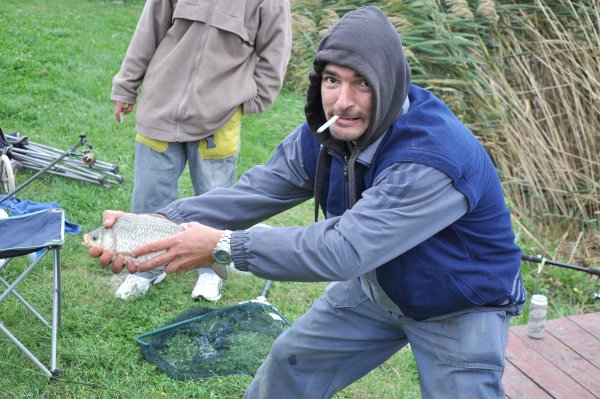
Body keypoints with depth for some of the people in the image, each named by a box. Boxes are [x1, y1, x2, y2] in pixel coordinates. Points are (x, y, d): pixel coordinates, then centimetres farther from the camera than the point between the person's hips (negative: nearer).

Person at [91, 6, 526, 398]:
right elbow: (252, 194, -15)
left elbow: (343, 249, -42)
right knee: (291, 362, 14)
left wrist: (223, 246, -39)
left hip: (460, 309, -6)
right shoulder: (324, 133, -13)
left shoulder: (436, 158, -40)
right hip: (379, 282, 7)